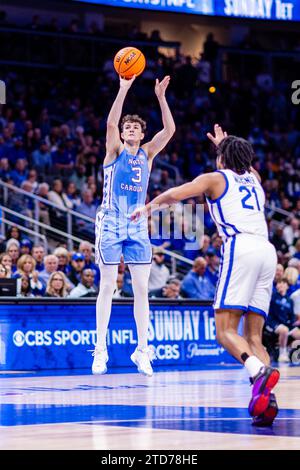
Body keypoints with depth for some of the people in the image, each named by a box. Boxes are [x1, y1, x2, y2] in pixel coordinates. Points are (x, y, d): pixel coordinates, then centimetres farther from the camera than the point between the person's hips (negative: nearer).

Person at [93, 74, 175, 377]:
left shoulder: (147, 154, 11)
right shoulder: (115, 150, 2)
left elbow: (169, 130, -2)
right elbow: (111, 123, -17)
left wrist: (161, 97, -12)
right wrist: (124, 89, -25)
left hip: (138, 226, 3)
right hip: (111, 224, -3)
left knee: (141, 288, 0)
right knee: (107, 286, -3)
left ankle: (142, 350, 3)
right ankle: (100, 350, 0)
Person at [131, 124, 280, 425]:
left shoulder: (214, 178, 13)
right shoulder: (253, 178, 29)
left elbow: (174, 195, 3)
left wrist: (148, 207, 21)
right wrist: (225, 145, 68)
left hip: (240, 248, -6)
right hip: (267, 250, 6)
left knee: (226, 330, -9)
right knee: (253, 336, 4)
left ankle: (260, 372, -37)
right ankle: (266, 400, -17)